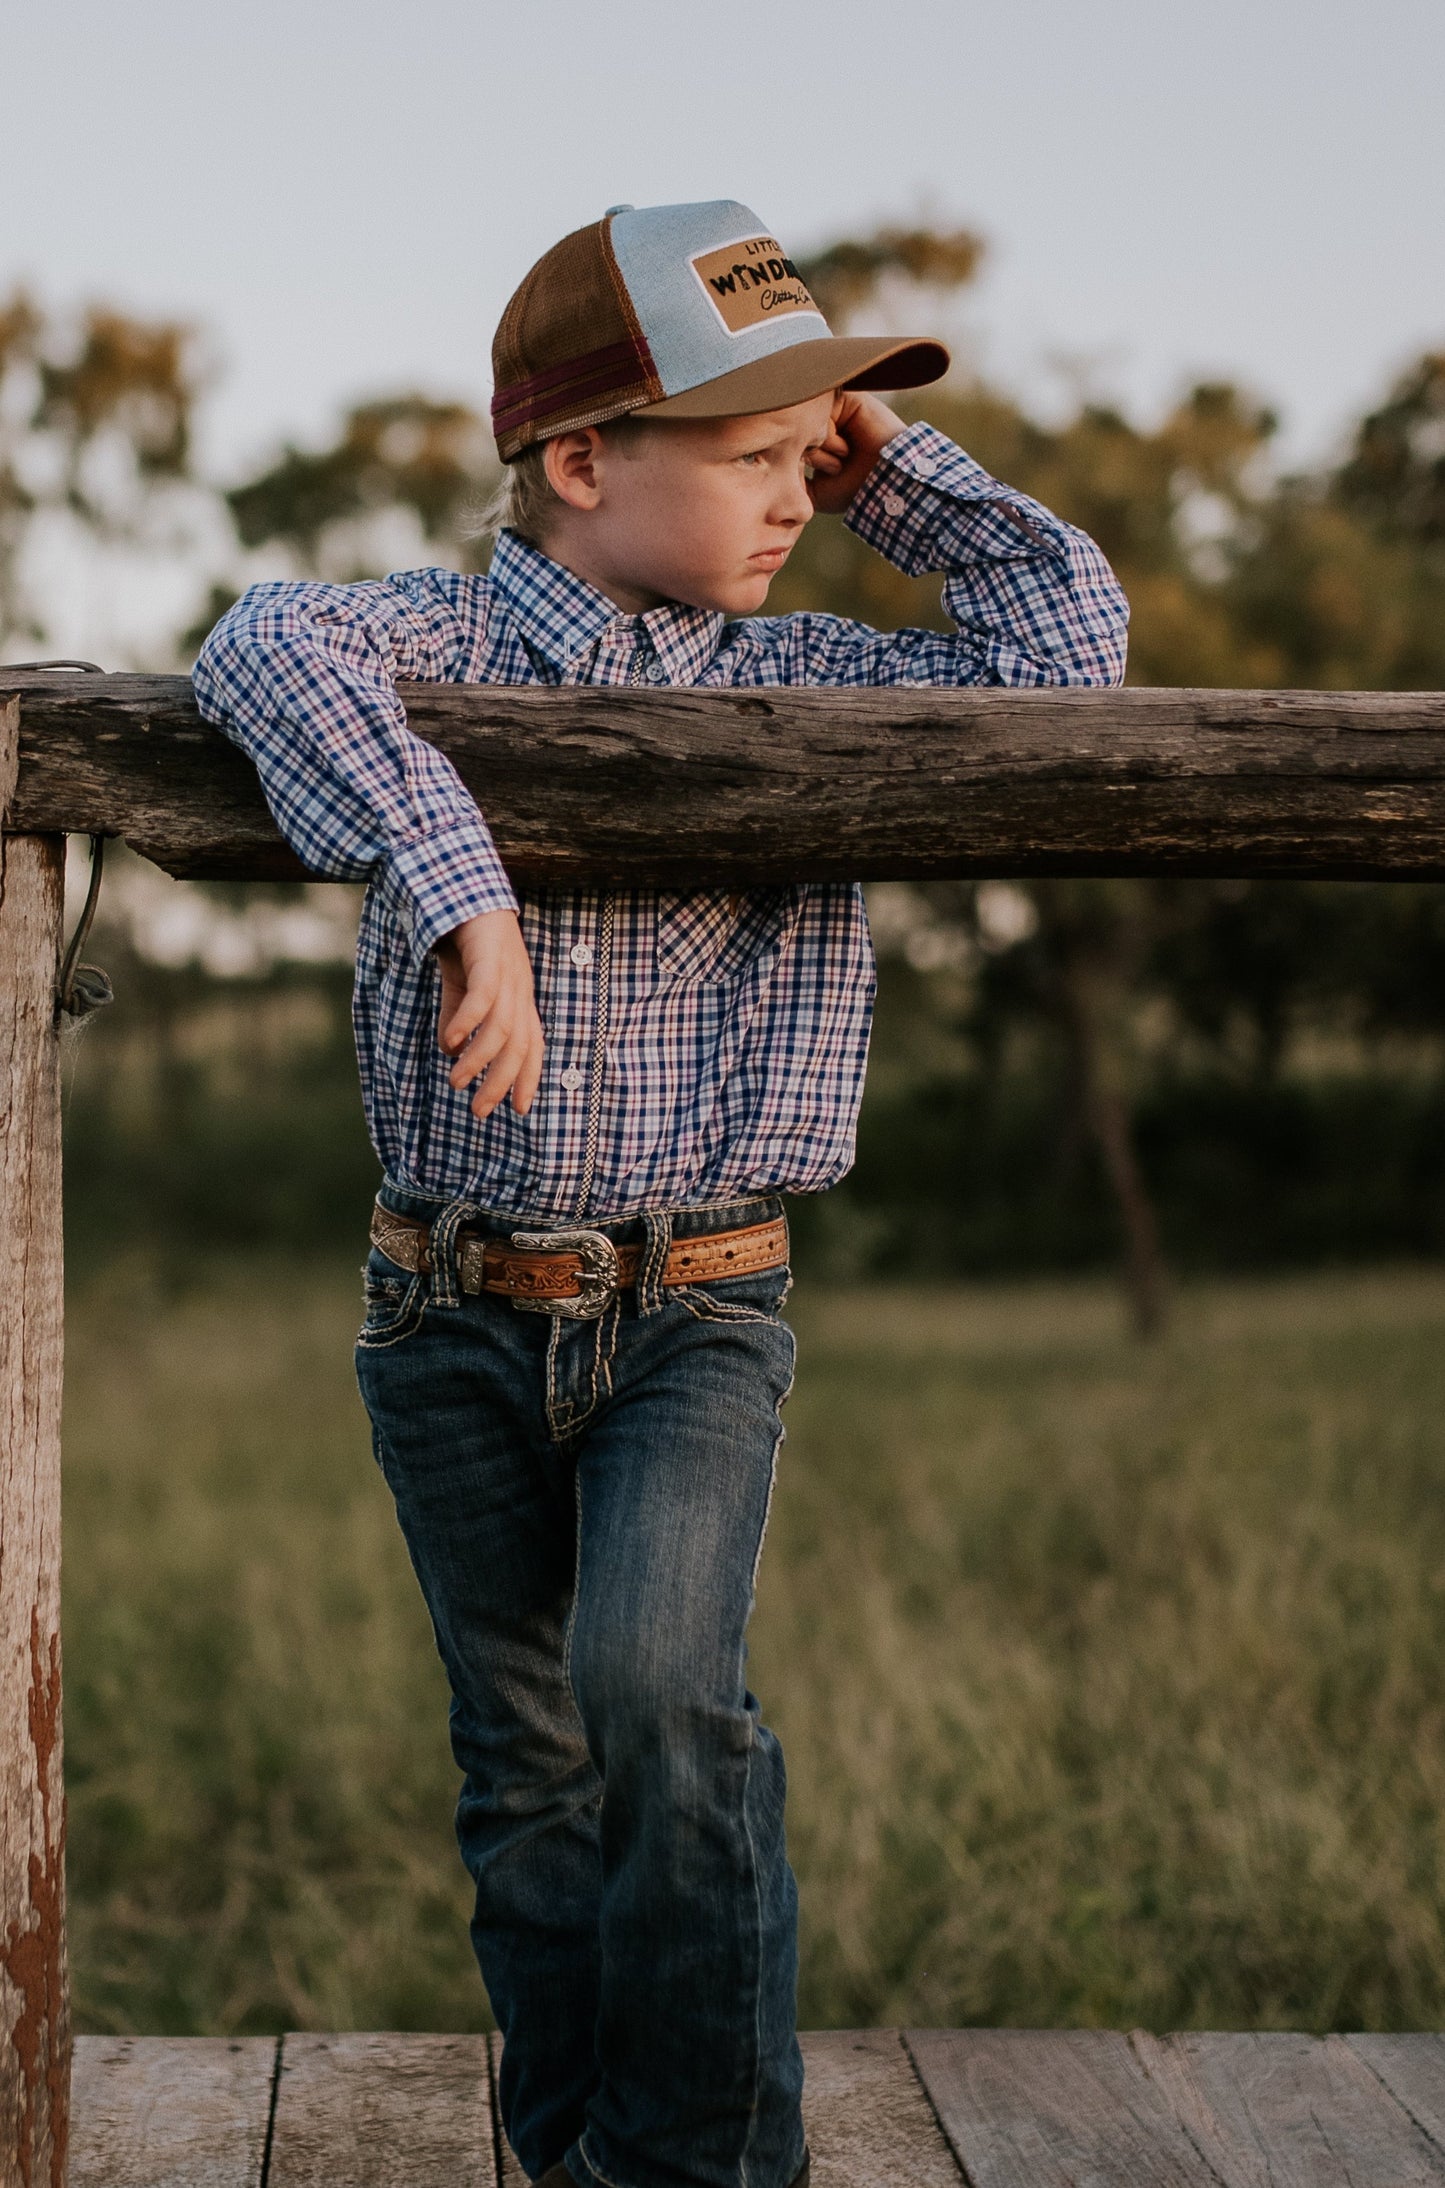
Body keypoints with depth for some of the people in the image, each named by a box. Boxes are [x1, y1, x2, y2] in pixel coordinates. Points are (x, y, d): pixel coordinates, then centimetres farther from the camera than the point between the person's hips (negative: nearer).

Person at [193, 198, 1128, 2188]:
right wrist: (458, 887, -36)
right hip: (462, 1324, 0)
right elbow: (266, 649, -25)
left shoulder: (808, 684, 4)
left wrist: (887, 463, 3)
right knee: (528, 1763, 11)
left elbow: (1069, 634, -1)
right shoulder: (443, 642, -4)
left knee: (660, 1686, -21)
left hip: (699, 1312, 0)